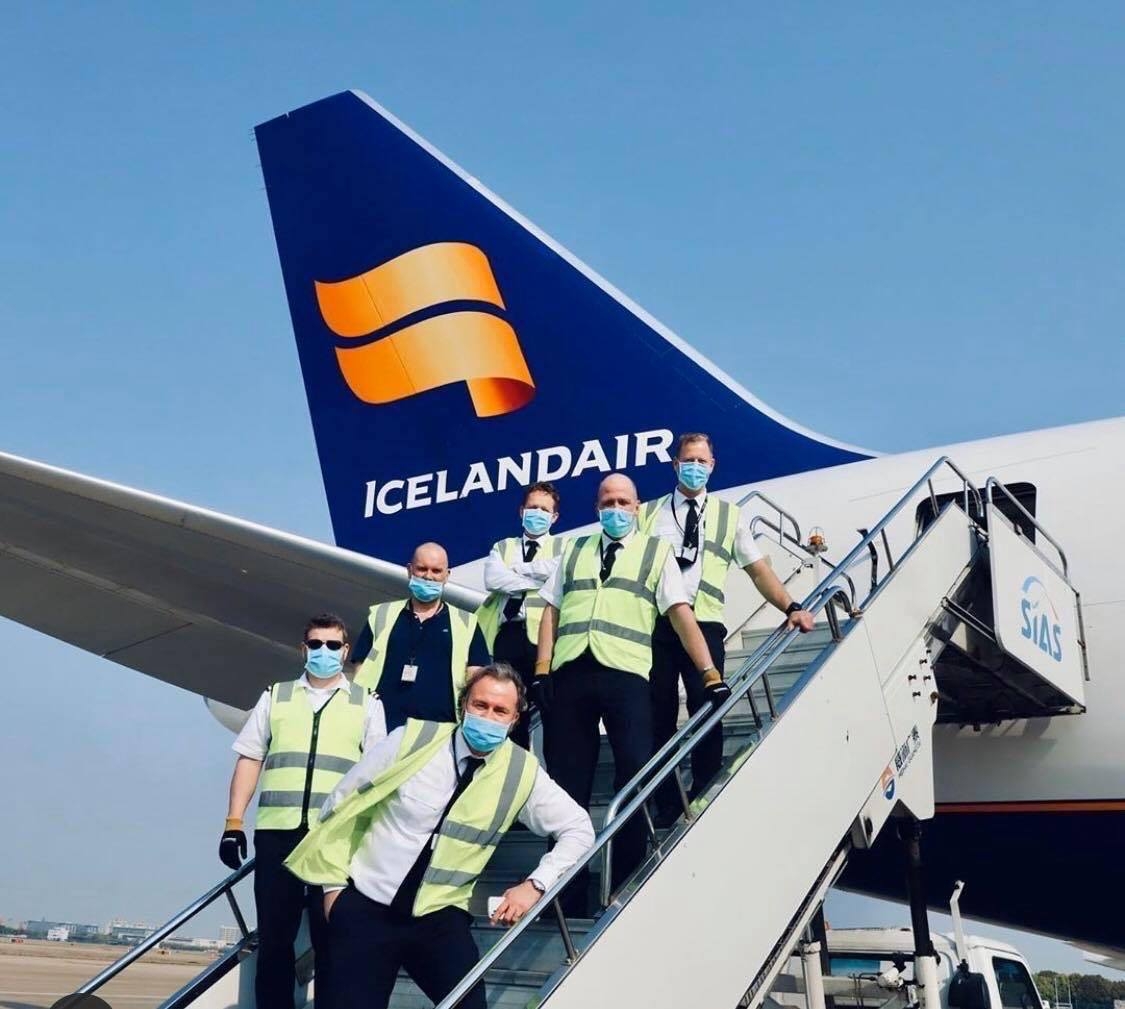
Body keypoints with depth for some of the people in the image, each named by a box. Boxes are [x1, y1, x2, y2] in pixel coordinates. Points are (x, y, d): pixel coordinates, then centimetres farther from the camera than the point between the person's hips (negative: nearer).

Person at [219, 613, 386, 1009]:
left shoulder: (367, 704, 9)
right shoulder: (275, 697, 14)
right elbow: (249, 760, 11)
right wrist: (233, 822, 3)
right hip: (276, 831, 2)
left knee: (331, 938, 2)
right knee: (273, 936, 5)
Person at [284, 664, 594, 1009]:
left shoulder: (522, 772, -5)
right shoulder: (412, 739, -10)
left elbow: (578, 828, 5)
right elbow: (342, 801, 0)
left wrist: (536, 884, -7)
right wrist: (333, 883, 0)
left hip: (439, 918, 1)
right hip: (364, 906, -1)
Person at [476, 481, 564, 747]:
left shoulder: (563, 547, 14)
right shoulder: (503, 547, 21)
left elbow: (562, 570, -10)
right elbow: (492, 579, 1)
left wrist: (517, 567, 0)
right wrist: (539, 579, -3)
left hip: (542, 637, -3)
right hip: (505, 635, 3)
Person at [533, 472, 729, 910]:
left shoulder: (656, 551, 11)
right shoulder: (574, 550, 20)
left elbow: (681, 614, 3)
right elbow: (551, 611, 15)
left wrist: (710, 673, -6)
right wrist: (541, 670, 3)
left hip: (625, 673, -3)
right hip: (570, 673, 3)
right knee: (567, 784, 5)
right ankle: (566, 897, 15)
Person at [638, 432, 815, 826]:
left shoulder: (728, 515, 13)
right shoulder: (647, 514, 13)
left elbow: (758, 569, 8)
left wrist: (791, 608, -5)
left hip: (704, 625, 0)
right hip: (654, 625, 1)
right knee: (659, 719, 4)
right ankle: (666, 807, 12)